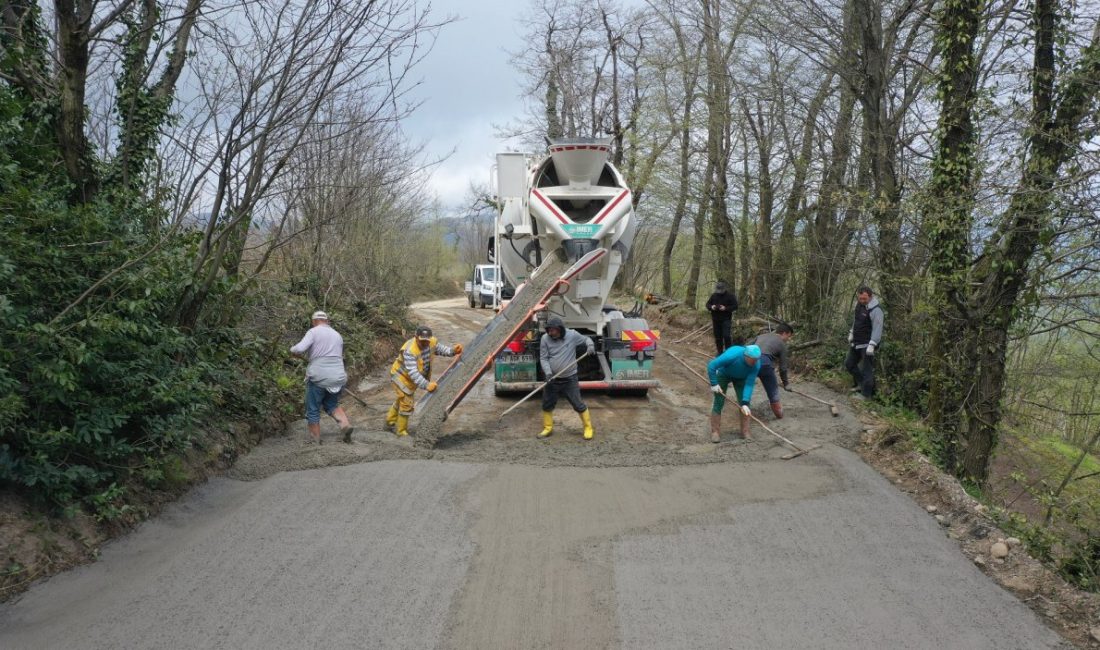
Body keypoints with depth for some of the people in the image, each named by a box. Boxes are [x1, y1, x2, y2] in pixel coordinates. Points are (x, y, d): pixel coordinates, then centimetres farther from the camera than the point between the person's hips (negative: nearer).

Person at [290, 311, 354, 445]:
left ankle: (315, 439, 14)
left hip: (318, 377, -5)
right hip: (338, 377, 6)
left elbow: (300, 348, -17)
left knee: (313, 409, 10)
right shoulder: (337, 335, 15)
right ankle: (345, 424, 0)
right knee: (332, 404, 23)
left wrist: (292, 350, 6)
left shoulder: (313, 332, -4)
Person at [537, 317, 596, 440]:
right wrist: (548, 372, -19)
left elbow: (585, 339, 7)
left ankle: (588, 427, 18)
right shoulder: (545, 339, -8)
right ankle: (548, 428, 31)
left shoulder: (572, 335, -10)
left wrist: (590, 345, -15)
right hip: (552, 379, 2)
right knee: (547, 405, 12)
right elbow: (543, 358, -5)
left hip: (570, 379, -2)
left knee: (578, 404, 2)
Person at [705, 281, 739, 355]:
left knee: (726, 336, -15)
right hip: (716, 319, 4)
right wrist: (711, 307, -11)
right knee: (717, 337, 8)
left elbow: (735, 306, -7)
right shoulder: (714, 295, 6)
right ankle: (720, 352, 20)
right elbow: (707, 304, 13)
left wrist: (726, 308, -22)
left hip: (726, 319, -4)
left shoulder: (730, 295, -5)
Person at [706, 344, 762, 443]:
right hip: (723, 374, -3)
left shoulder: (756, 365, -31)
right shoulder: (732, 355, -42)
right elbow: (711, 366, -33)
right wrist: (714, 384, -30)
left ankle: (745, 431, 9)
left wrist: (745, 403, -34)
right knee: (718, 403, -6)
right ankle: (715, 432, 2)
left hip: (740, 377, 3)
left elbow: (749, 384, -27)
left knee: (744, 404, -4)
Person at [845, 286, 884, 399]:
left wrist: (872, 345, -31)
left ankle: (866, 394, 1)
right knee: (849, 364, 18)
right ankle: (860, 384, 34)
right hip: (856, 342, 9)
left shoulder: (875, 309, -22)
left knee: (867, 369, -6)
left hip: (867, 344, -9)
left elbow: (877, 329, -26)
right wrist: (851, 333, 21)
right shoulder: (859, 303, 4)